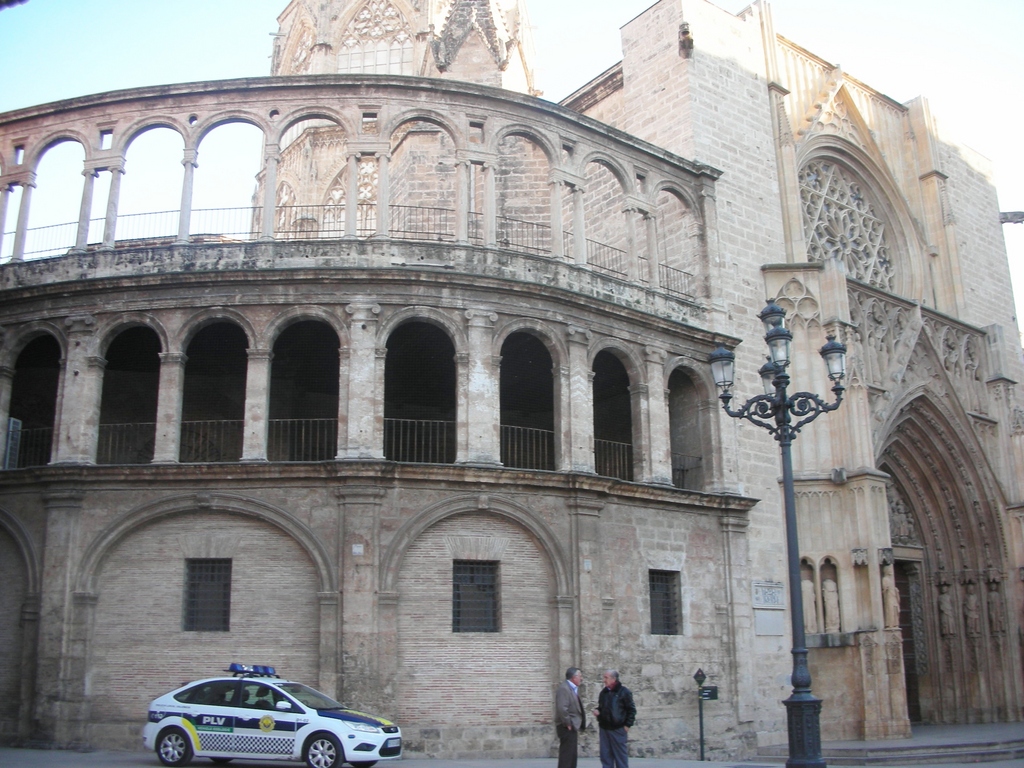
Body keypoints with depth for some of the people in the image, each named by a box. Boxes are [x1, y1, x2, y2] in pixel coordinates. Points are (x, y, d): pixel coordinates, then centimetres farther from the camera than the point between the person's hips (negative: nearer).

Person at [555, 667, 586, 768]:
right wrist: (568, 724, -20)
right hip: (567, 728, -10)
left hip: (572, 727, 10)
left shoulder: (572, 688, 14)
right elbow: (562, 708, -27)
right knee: (567, 755, -7)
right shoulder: (563, 689, -19)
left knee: (572, 755, 15)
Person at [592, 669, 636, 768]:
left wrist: (628, 725, -10)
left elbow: (631, 709, -6)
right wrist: (597, 711, 2)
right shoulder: (604, 692, 11)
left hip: (618, 729, -6)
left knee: (620, 755, 1)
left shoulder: (623, 691, -8)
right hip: (604, 728, 6)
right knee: (606, 755, 9)